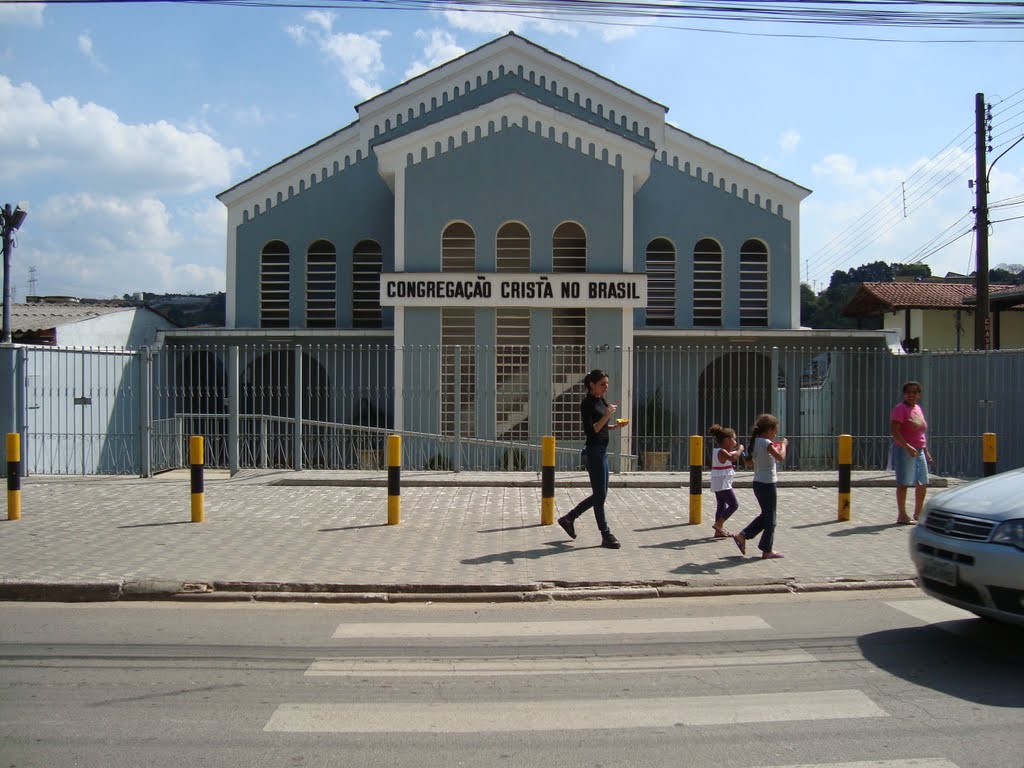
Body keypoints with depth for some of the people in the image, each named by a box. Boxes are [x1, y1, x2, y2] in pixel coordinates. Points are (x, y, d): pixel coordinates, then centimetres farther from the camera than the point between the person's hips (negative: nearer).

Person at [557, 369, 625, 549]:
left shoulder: (601, 401, 13)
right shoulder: (587, 404, -13)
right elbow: (590, 431, -19)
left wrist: (616, 426, 6)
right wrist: (607, 416, -26)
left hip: (602, 450, 9)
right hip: (594, 451, -9)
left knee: (600, 494, 14)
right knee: (600, 495, -3)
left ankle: (569, 518, 24)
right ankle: (606, 536, 4)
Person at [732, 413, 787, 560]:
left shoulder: (756, 442, 7)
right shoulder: (767, 443, -18)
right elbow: (781, 457, -28)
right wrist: (783, 445, -10)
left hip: (758, 483, 8)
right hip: (767, 484, -8)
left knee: (765, 515, 20)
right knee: (770, 518, 4)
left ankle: (742, 536, 16)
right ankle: (767, 550, 11)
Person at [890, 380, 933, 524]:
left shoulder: (918, 408, 15)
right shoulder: (900, 408, -10)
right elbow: (893, 430, -21)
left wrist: (926, 451, 21)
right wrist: (907, 446, -29)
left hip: (919, 451, 8)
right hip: (904, 451, -8)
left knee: (923, 483, 12)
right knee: (903, 483, -4)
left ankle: (918, 514, 25)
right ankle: (902, 516, 1)